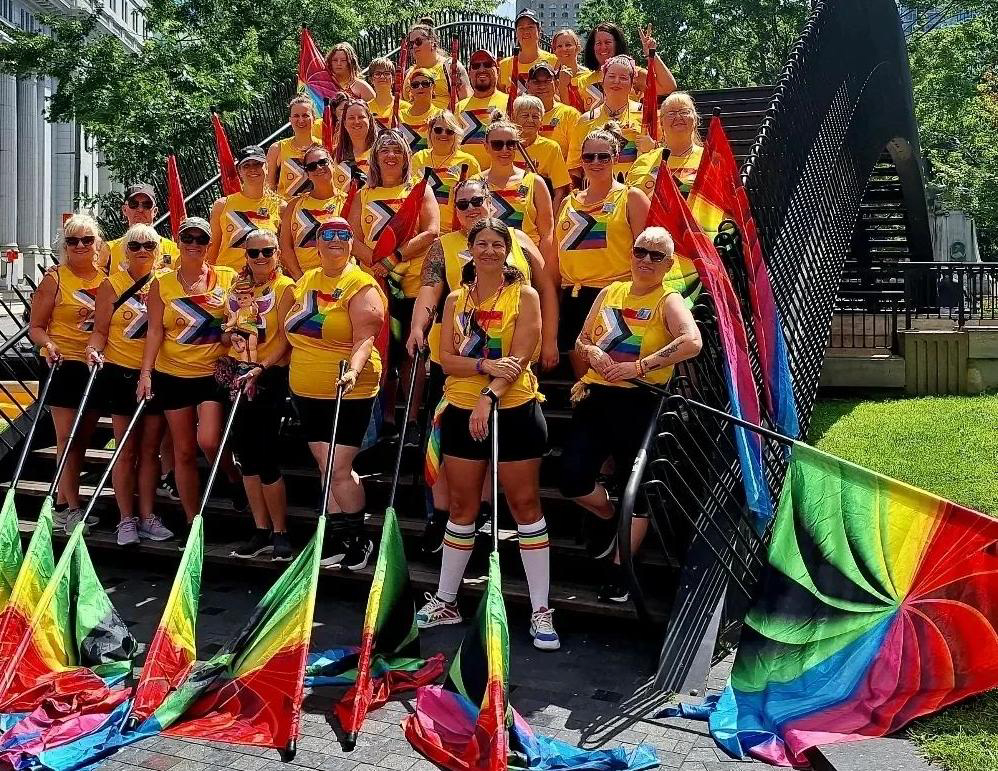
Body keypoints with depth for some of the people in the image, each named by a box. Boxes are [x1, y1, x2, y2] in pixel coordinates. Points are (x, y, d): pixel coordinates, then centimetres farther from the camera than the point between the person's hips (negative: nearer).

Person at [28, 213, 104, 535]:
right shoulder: (55, 278, -4)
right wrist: (49, 344, -25)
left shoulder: (106, 279, 8)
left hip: (97, 366, 5)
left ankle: (63, 503, 23)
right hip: (65, 365, -5)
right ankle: (71, 507, 1)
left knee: (82, 440, 11)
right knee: (68, 439, -5)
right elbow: (35, 327, -6)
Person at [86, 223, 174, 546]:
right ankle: (127, 519, 11)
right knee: (126, 451, 3)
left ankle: (147, 516, 17)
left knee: (150, 449, 8)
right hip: (121, 372, -2)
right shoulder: (112, 285, 0)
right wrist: (94, 349, -20)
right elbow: (100, 330, -1)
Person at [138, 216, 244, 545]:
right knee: (184, 451, 7)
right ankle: (192, 521, 19)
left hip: (214, 373, -2)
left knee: (208, 441, -18)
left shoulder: (228, 278, 0)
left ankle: (235, 478, 16)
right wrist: (146, 372, -7)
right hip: (172, 375, 2)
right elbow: (155, 331, 1)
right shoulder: (162, 283, 3)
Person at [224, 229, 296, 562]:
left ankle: (280, 533, 6)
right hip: (240, 374, 7)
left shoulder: (285, 287, -5)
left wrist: (262, 367, -24)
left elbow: (286, 337, -13)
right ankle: (261, 531, 17)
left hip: (271, 376, -6)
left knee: (265, 454, -7)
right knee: (245, 452, 7)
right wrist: (229, 334, 1)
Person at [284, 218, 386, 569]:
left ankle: (359, 538, 11)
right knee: (326, 466, 12)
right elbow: (291, 335, 18)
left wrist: (352, 370, -38)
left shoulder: (361, 285, -9)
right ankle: (338, 537, 23)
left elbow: (365, 338, -21)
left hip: (349, 393, -7)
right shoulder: (306, 281, 11)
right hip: (306, 392, 7)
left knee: (339, 469, -8)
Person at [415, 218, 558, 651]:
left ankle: (540, 610, 9)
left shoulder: (524, 296, -4)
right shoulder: (455, 299, 7)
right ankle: (445, 602, 24)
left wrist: (488, 396, -27)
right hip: (462, 411, 4)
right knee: (462, 507, 11)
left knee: (525, 504, 1)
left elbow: (521, 358, -14)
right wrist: (485, 365, -20)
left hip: (514, 411, -3)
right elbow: (446, 358, -2)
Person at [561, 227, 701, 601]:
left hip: (640, 402, -4)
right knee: (572, 479, -4)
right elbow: (582, 339, 19)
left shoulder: (669, 301, -4)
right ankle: (608, 516, 29)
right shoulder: (611, 292, 13)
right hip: (597, 396, 5)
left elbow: (692, 342, -24)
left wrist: (640, 366, -26)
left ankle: (619, 571, 17)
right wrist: (591, 352, -5)